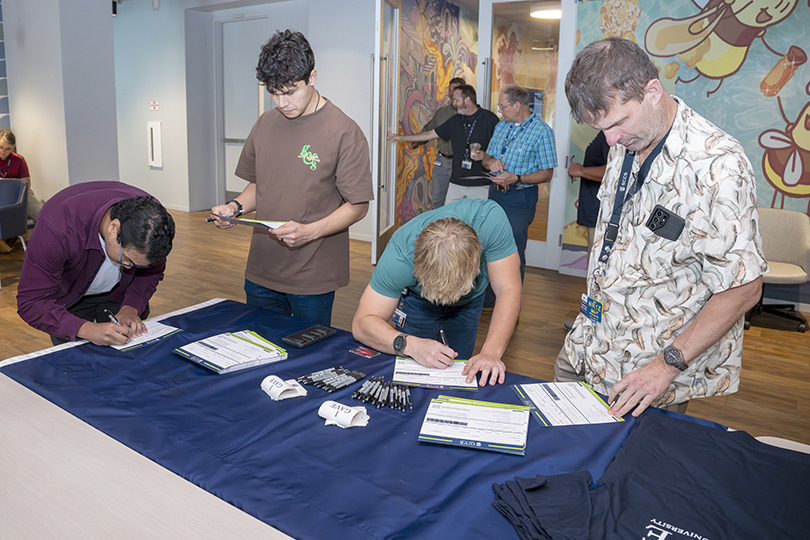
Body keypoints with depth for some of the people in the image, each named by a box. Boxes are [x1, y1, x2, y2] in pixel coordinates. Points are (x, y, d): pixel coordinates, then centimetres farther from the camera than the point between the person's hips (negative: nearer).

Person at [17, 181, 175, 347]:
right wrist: (87, 330, -49)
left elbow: (153, 272, -9)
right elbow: (31, 303, -35)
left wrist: (131, 308, -26)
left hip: (119, 295, 3)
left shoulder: (151, 216, -29)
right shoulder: (57, 228, -40)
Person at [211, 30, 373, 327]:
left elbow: (357, 206, -11)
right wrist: (236, 207, -3)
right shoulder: (266, 124, 6)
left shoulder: (344, 132, -12)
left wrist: (309, 231, -24)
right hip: (261, 271, 5)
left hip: (313, 277, -5)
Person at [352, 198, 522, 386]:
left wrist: (491, 352, -50)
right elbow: (362, 323, -39)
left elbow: (509, 290, -37)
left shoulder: (489, 218, -44)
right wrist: (411, 345, -57)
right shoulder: (400, 253, -43)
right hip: (416, 296, -1)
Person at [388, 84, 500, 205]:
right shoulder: (455, 121, 12)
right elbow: (430, 134, 19)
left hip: (481, 185, -5)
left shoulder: (489, 118, -3)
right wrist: (401, 137, 21)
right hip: (456, 183, 5)